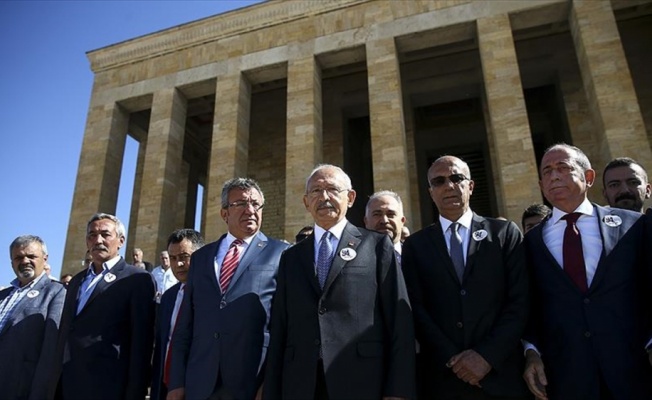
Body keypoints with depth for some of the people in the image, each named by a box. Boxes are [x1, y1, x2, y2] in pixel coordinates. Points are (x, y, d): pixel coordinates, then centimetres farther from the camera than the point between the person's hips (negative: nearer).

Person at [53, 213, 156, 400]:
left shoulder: (137, 279, -6)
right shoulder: (76, 281, 16)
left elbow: (141, 340, -10)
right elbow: (65, 333, 17)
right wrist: (57, 379, 10)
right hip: (65, 385, 6)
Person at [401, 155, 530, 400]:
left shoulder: (506, 233, 3)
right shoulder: (415, 245, 5)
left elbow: (520, 301, -3)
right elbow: (416, 308, -1)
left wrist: (487, 355, -12)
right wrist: (452, 359, -11)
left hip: (501, 374, 0)